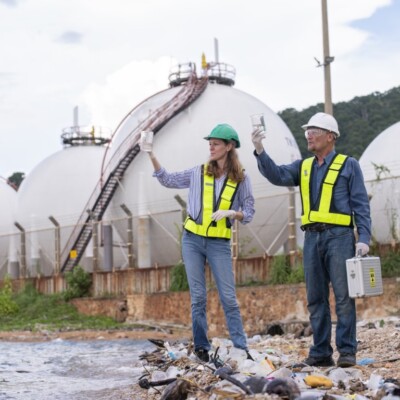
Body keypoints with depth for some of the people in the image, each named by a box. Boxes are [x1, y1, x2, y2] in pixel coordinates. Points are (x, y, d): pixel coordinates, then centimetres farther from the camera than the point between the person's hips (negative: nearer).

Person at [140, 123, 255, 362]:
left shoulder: (241, 179, -1)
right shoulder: (199, 173, 4)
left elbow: (249, 213, 1)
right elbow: (167, 180, 12)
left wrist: (231, 212, -18)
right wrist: (152, 156, 2)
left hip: (219, 244, -2)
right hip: (192, 240, 2)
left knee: (229, 297, -3)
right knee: (198, 296, 4)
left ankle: (241, 348, 1)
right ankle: (201, 346, 11)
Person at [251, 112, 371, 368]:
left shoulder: (348, 165, 5)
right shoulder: (303, 167, 17)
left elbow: (361, 205, 0)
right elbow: (277, 176, 1)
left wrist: (364, 238, -10)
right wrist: (260, 151, -13)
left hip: (339, 236, -5)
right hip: (312, 238, 5)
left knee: (343, 296, -6)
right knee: (316, 299, 5)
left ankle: (347, 351, -3)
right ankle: (321, 352, 10)